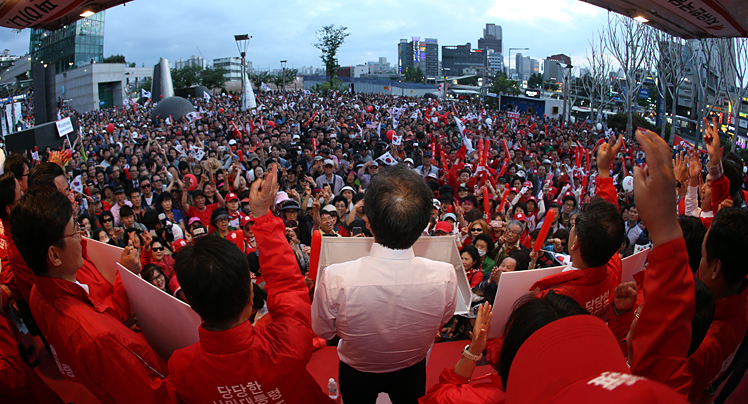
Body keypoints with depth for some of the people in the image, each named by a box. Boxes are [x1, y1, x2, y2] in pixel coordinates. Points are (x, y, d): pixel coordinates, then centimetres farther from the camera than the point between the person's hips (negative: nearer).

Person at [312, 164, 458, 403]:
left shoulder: (335, 279, -40)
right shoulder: (444, 276, -36)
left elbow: (323, 331, -17)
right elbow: (444, 320, -11)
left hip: (357, 375, 0)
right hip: (411, 373, 1)